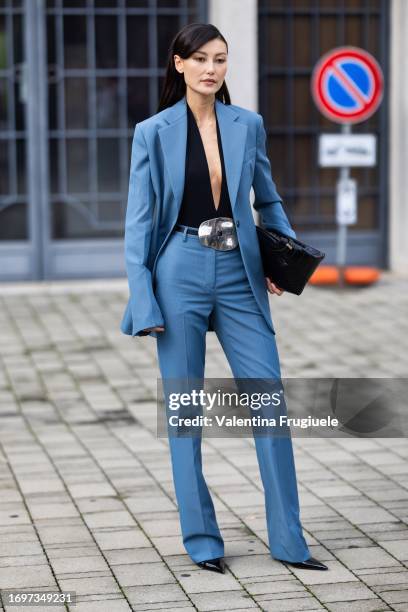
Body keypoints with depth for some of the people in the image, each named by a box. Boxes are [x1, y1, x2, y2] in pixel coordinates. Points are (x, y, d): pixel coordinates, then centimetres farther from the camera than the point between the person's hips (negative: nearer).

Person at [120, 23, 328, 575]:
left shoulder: (248, 125, 7)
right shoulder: (153, 132, -1)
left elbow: (268, 201, 19)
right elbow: (139, 222, -1)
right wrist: (143, 301, -7)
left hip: (240, 275, 2)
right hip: (181, 274, -2)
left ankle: (288, 540, 6)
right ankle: (201, 539, 14)